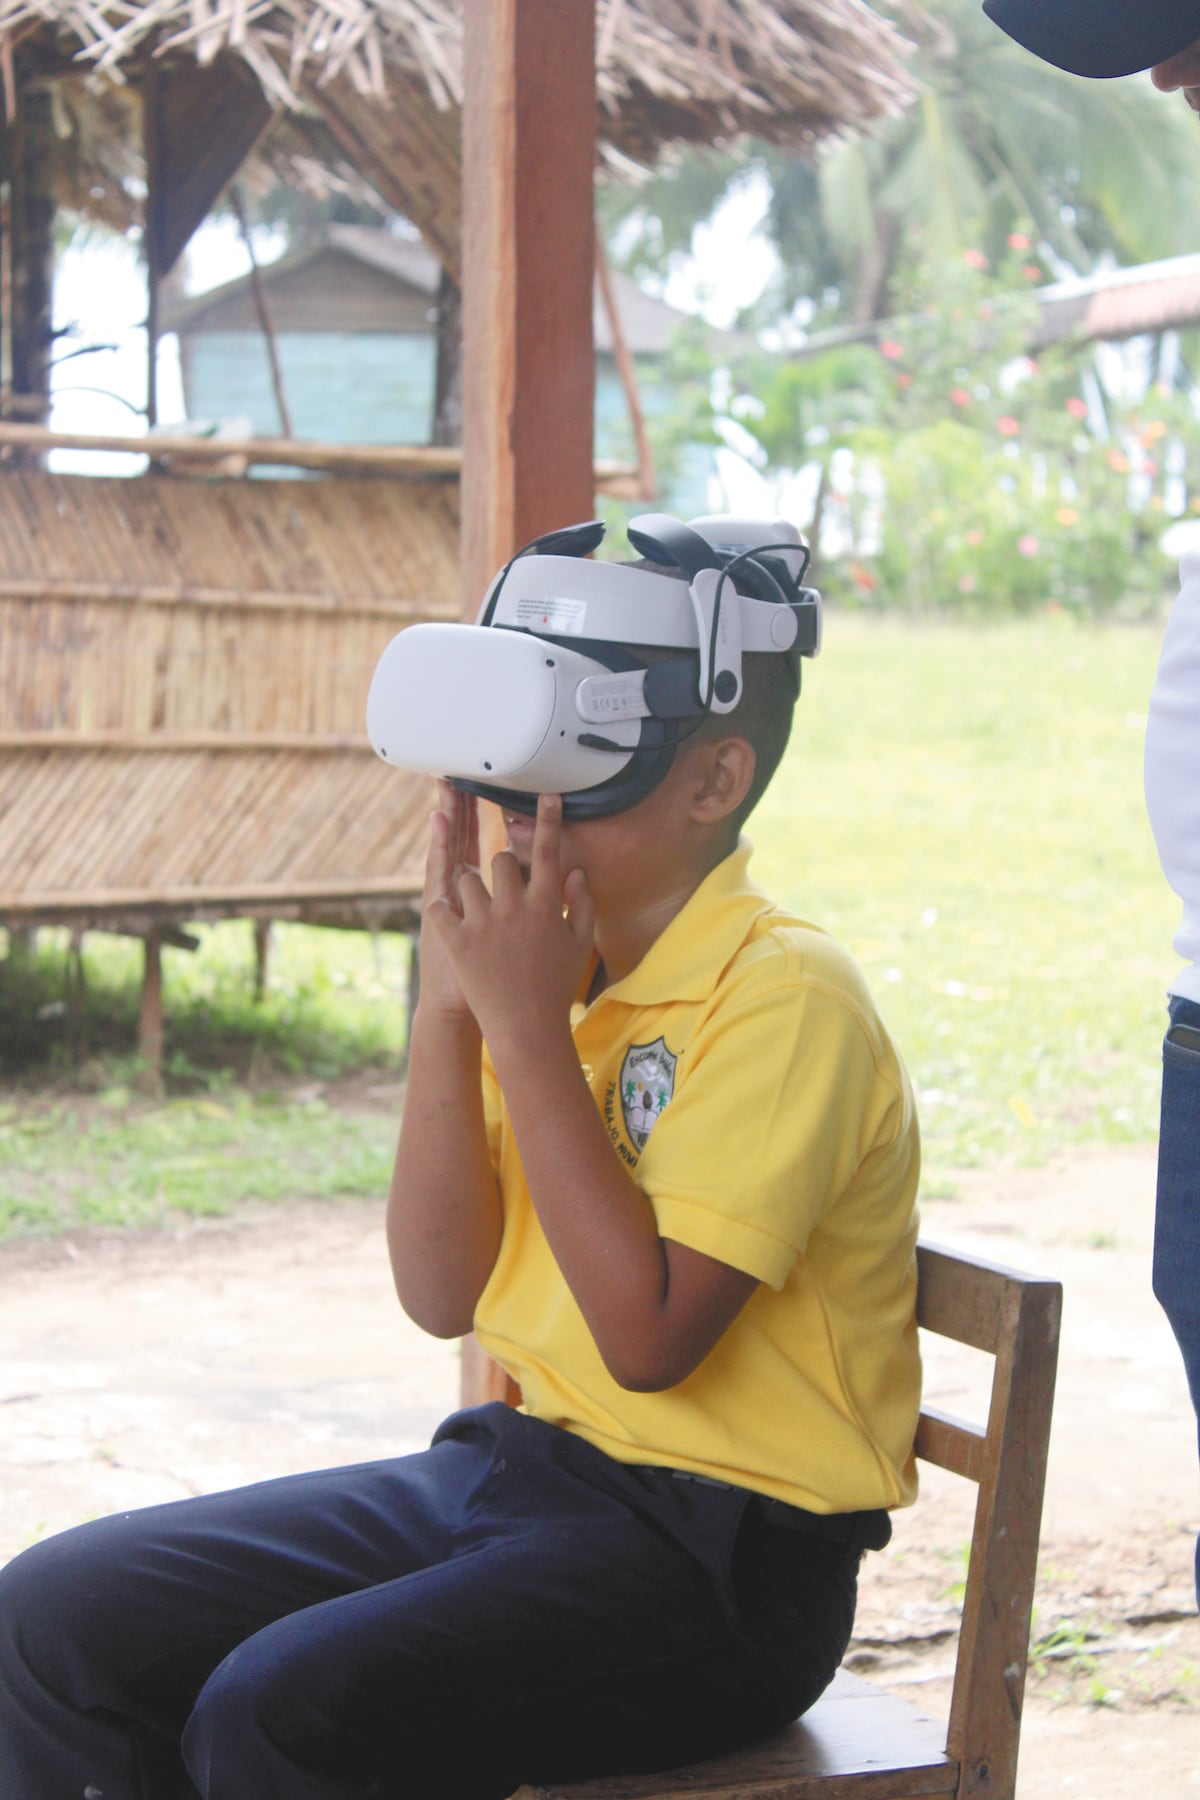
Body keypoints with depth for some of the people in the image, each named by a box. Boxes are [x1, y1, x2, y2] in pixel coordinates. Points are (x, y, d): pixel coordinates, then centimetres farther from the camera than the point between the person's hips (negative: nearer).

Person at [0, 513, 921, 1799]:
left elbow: (649, 1336, -25)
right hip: (525, 1462, 8)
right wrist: (450, 1006, -7)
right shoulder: (567, 965, 8)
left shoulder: (788, 1000, -16)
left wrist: (529, 1025, -22)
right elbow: (444, 1296, 3)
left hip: (716, 1550, -8)